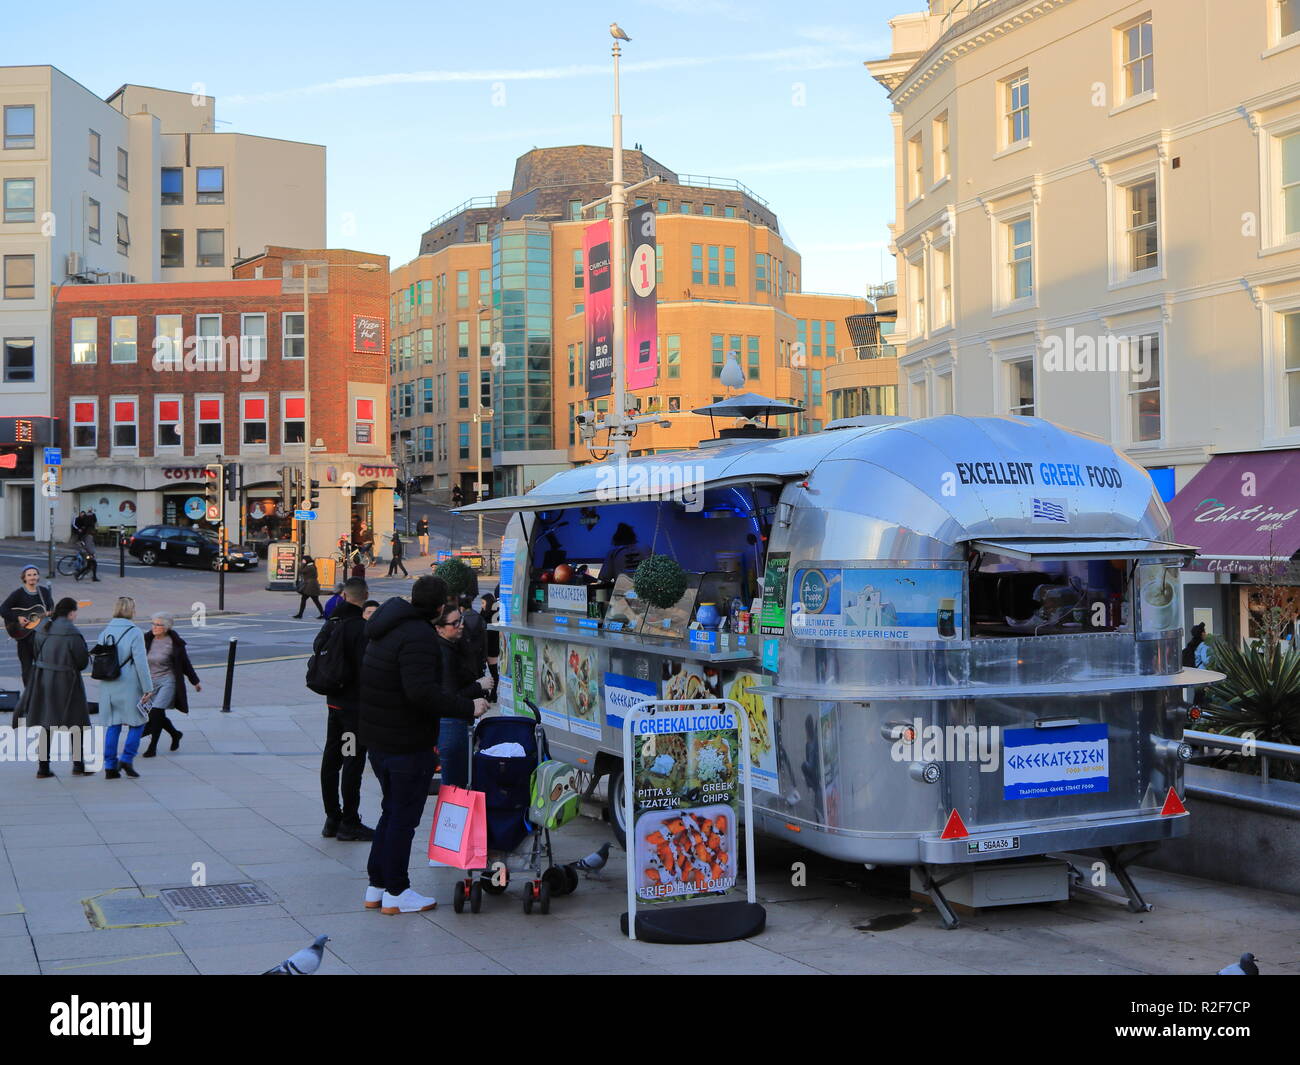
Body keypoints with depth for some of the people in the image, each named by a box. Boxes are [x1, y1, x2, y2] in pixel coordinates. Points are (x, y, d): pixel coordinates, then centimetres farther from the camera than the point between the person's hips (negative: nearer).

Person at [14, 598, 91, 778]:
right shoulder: (71, 633, -19)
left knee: (46, 725, 13)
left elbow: (36, 653, 7)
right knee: (77, 723, 9)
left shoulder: (42, 628, 1)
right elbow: (82, 661, -16)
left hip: (43, 680, 6)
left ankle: (43, 767, 13)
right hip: (66, 683, -6)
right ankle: (78, 765, 9)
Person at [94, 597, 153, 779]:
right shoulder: (134, 633, -11)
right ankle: (127, 759, 1)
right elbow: (141, 662, -13)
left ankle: (110, 766, 8)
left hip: (107, 687, 5)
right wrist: (147, 687, -7)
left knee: (113, 725, 10)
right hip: (128, 687, -5)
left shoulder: (104, 632, 7)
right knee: (137, 723, 10)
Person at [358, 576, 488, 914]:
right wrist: (468, 708, -25)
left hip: (377, 738, 9)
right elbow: (422, 692, -31)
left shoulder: (388, 630, 11)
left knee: (392, 811, 20)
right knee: (404, 816, 2)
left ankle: (376, 887, 25)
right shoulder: (419, 637, -21)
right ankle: (396, 893, 10)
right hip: (408, 744, -9)